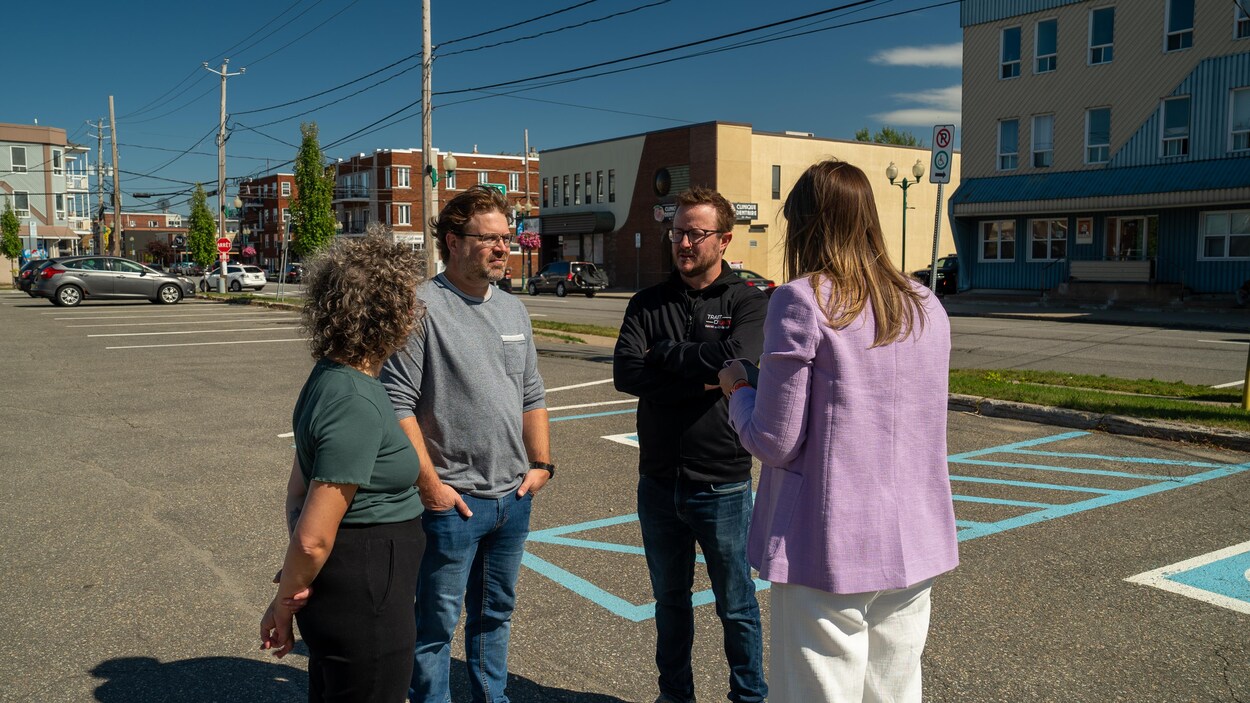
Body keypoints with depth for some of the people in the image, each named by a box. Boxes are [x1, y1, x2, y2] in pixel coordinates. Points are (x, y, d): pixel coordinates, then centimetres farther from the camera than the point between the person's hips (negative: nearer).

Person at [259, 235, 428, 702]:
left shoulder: (330, 377, 5)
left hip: (335, 595, 10)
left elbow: (298, 486, 10)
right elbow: (313, 537, -24)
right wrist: (284, 603, -7)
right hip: (363, 607, -10)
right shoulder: (356, 405, -26)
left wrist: (292, 590, 9)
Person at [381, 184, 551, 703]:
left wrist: (541, 463, 10)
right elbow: (398, 404, -15)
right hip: (452, 501, -7)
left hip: (513, 498, 7)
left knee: (496, 613, 20)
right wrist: (430, 484, -17)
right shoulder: (422, 307, -12)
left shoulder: (513, 310, 11)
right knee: (437, 624, 6)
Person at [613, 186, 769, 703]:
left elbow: (736, 359, -25)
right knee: (670, 601, 20)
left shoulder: (747, 302, -6)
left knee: (736, 607, 12)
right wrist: (699, 382, -18)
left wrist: (664, 353, -13)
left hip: (722, 485, -4)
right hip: (658, 482, 4)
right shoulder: (648, 304, 4)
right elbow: (625, 373, -10)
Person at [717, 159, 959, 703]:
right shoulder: (925, 307, 7)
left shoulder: (801, 301, -12)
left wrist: (738, 387, 6)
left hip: (830, 550, -6)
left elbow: (775, 442, -13)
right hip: (914, 546, 6)